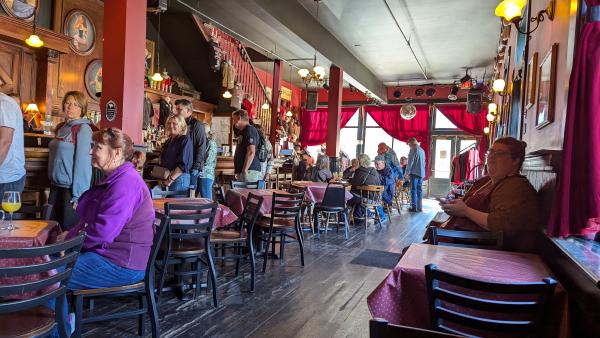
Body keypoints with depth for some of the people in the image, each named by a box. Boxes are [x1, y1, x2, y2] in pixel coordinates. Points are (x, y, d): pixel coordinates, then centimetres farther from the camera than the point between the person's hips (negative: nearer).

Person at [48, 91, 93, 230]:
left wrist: (78, 195, -18)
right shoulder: (60, 128, 10)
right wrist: (53, 189, 16)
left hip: (71, 189, -7)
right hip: (56, 187, 7)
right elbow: (54, 158, 17)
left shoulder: (83, 129, -12)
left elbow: (82, 162, -16)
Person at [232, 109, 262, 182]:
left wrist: (244, 170, -23)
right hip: (241, 172, 10)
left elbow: (251, 152, -22)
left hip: (250, 172, -10)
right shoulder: (243, 132, 22)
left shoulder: (249, 130, -10)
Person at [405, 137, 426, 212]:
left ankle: (414, 207, -3)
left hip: (414, 173, -7)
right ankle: (419, 207, 13)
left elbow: (410, 163, -12)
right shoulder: (422, 150, 15)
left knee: (413, 190, -3)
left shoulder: (413, 150, -10)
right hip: (421, 173, 7)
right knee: (419, 190, 10)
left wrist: (406, 173, -8)